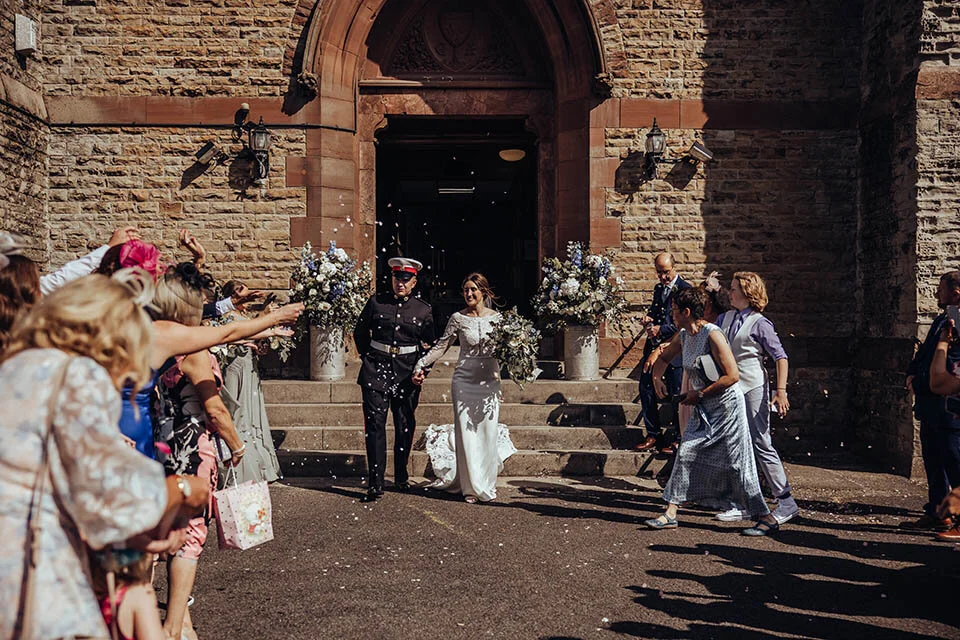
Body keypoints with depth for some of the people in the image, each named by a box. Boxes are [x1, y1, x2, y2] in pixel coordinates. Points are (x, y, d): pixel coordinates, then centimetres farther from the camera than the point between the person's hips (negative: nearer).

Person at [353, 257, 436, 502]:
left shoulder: (423, 310, 4)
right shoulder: (376, 302, 3)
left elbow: (432, 344, 11)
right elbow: (360, 332, 15)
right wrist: (366, 357, 8)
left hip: (407, 373, 1)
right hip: (377, 370, -1)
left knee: (405, 426, 9)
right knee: (375, 424, -7)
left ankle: (401, 477, 26)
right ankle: (375, 484, -3)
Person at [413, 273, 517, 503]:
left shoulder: (497, 318, 3)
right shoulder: (458, 318, 1)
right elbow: (441, 347, 4)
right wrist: (421, 366, -6)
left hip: (490, 380, 1)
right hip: (465, 379, -1)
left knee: (488, 431, 1)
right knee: (467, 432, -2)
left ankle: (487, 483, 17)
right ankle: (471, 486, 8)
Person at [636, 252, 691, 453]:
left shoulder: (685, 289, -9)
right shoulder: (658, 288, 14)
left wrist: (661, 329, -19)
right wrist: (648, 317, 5)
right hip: (654, 346, 7)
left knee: (676, 393, 1)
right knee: (646, 388, 6)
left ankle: (677, 438, 14)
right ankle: (653, 434, 18)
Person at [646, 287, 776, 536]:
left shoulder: (712, 335, -19)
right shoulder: (685, 336, 6)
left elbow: (732, 375, -23)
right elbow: (663, 357, 25)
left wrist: (699, 394, -18)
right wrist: (657, 378, 6)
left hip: (727, 406, -8)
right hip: (704, 411, 8)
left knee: (738, 464, -2)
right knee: (685, 455, 2)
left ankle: (766, 518, 12)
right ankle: (670, 514, 7)